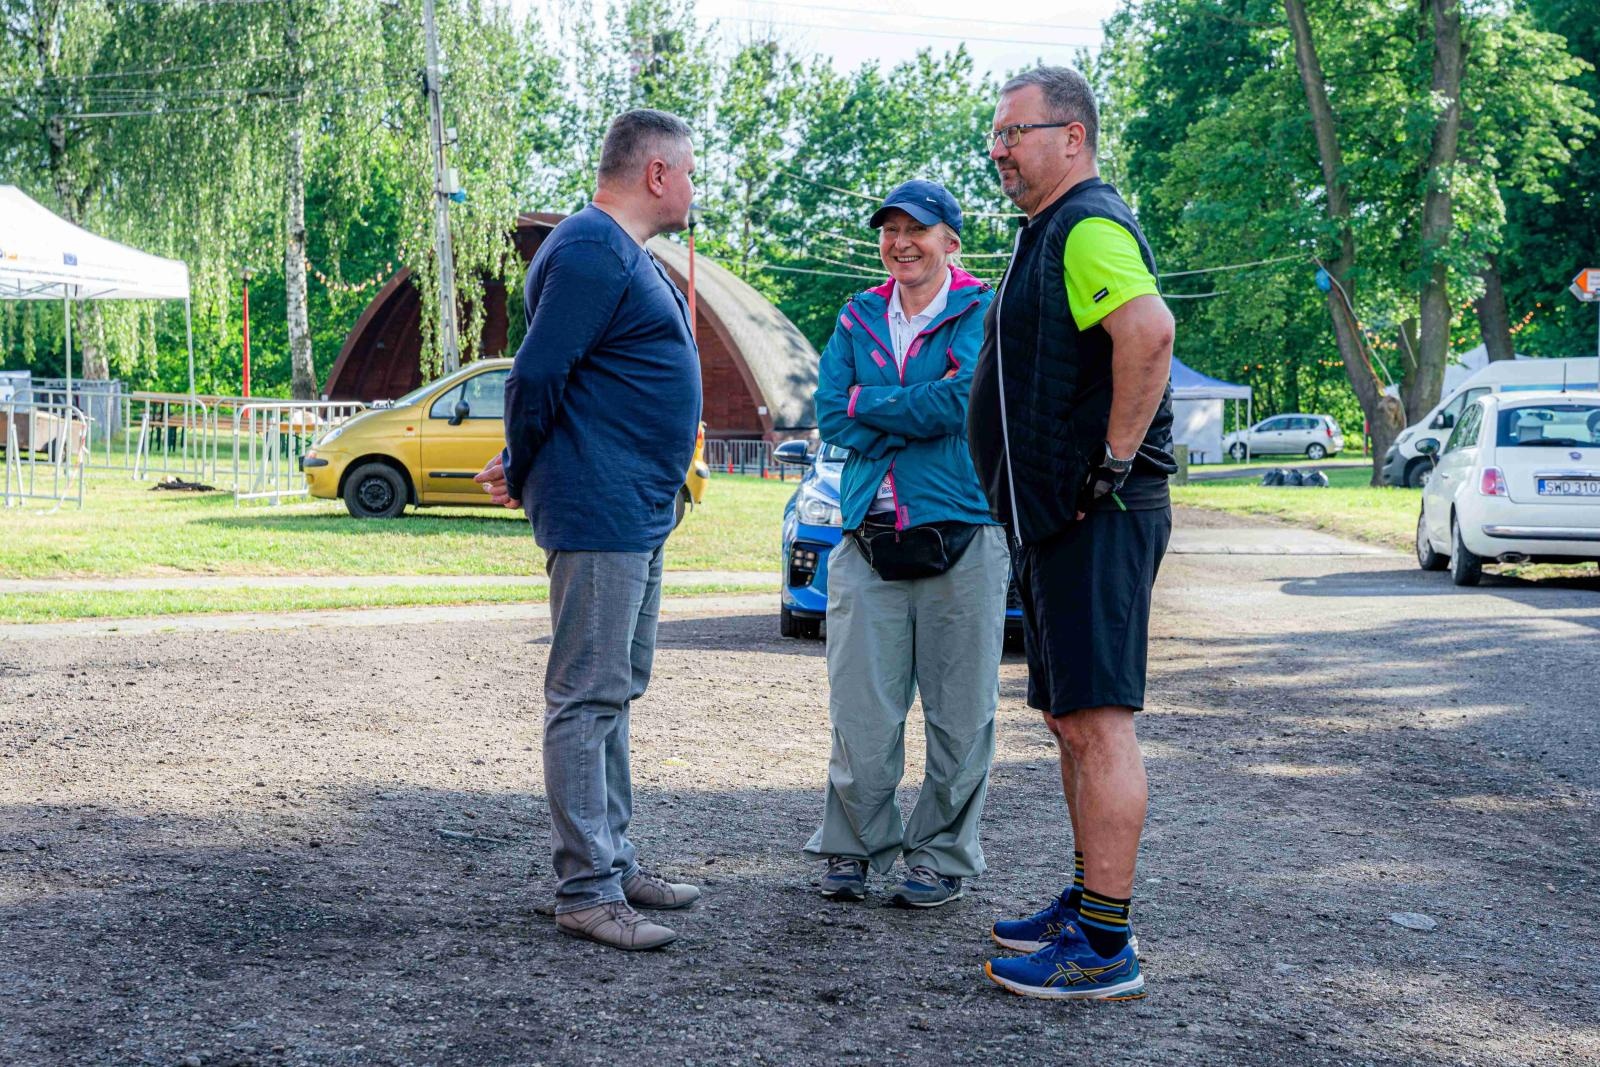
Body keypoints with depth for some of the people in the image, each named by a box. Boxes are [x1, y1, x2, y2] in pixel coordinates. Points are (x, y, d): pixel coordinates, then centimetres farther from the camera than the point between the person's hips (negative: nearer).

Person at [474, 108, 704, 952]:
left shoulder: (624, 254, 19)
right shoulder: (591, 252, -15)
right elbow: (536, 376, -19)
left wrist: (525, 470, 15)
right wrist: (523, 473, -5)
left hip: (637, 515, 11)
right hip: (598, 511, -11)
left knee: (613, 694, 15)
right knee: (587, 698, -6)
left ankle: (614, 864, 25)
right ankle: (585, 892, -1)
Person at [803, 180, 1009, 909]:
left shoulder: (981, 312, 2)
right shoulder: (858, 318, 15)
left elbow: (964, 402, -14)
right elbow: (830, 416, 2)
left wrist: (869, 402, -5)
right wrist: (923, 409, -6)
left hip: (960, 537, -3)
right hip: (869, 539, 3)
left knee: (959, 711, 3)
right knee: (859, 710, 2)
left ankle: (942, 855, 16)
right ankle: (855, 846, 17)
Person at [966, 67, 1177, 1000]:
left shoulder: (1090, 226, -13)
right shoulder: (1053, 233, 21)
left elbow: (1150, 334, -31)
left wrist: (1115, 465, -25)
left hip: (1100, 522, -11)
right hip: (1059, 521, 11)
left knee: (1100, 722, -10)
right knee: (1072, 721, 16)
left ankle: (1105, 946, -6)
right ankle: (1088, 903, 26)